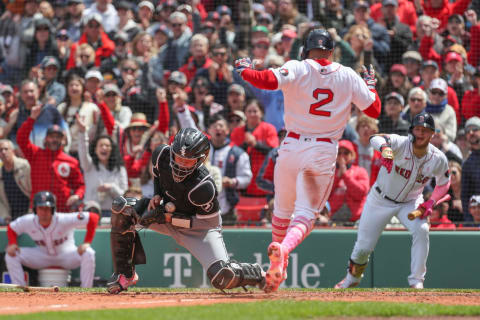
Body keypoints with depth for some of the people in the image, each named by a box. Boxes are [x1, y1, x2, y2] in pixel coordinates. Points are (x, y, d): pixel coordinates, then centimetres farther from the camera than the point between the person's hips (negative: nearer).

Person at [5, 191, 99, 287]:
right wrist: (12, 244, -18)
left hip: (66, 256, -3)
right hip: (42, 256, 3)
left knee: (88, 254, -34)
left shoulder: (63, 220, -31)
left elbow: (93, 217, -29)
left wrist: (87, 243, -33)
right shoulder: (27, 222, -20)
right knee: (11, 255, -17)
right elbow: (11, 228, 3)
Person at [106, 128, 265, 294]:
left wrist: (168, 218, -27)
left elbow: (210, 221, -24)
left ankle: (257, 273, 12)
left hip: (198, 228, -6)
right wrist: (157, 196, -12)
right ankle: (125, 274, -6)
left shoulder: (203, 186, -35)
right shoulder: (162, 154, -19)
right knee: (121, 208, -16)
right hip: (167, 211, 6)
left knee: (223, 278, -25)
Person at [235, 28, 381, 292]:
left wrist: (244, 71, -2)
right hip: (324, 152, 0)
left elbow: (269, 80, -21)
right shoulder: (348, 76, 4)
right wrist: (370, 84, 25)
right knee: (306, 213, -5)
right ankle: (284, 249, -34)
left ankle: (278, 263, 26)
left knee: (282, 209, 18)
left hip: (292, 147, 0)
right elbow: (374, 110, 7)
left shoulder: (297, 69, -3)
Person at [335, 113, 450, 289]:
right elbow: (375, 138, -46)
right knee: (363, 247, 3)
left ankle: (416, 281, -18)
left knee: (421, 230, -28)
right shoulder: (401, 144, -27)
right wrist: (385, 149, -70)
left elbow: (444, 183, 2)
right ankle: (352, 278, 35)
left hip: (410, 203, 2)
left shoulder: (438, 159, -16)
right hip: (380, 200, -2)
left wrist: (431, 203, -14)